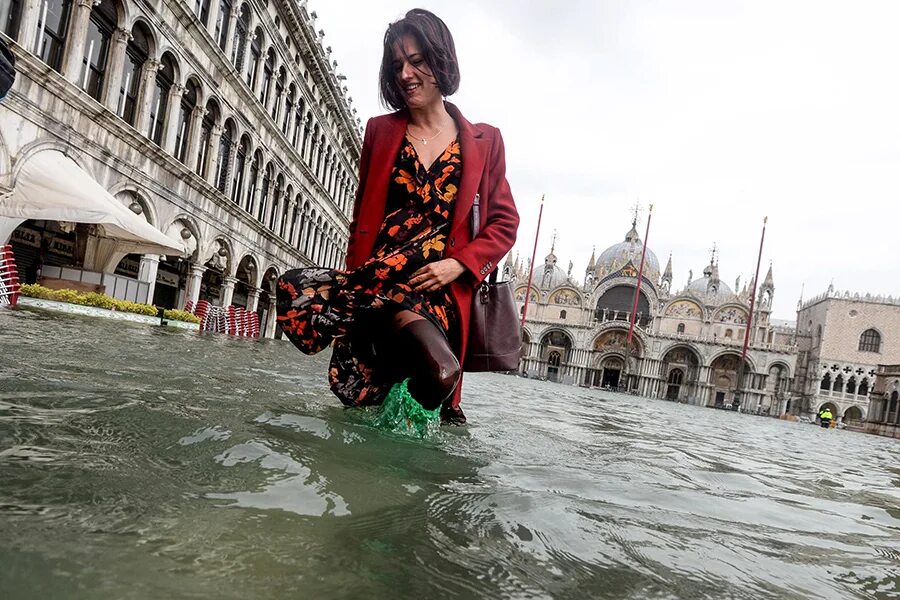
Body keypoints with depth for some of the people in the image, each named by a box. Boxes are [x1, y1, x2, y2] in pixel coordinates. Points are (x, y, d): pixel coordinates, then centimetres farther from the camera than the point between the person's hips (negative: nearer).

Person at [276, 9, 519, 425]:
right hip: (374, 279, 3)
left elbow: (504, 224, 8)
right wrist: (353, 278, 3)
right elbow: (361, 217, 16)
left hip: (440, 290, -3)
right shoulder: (380, 131, 16)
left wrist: (458, 265, -10)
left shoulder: (484, 142, 10)